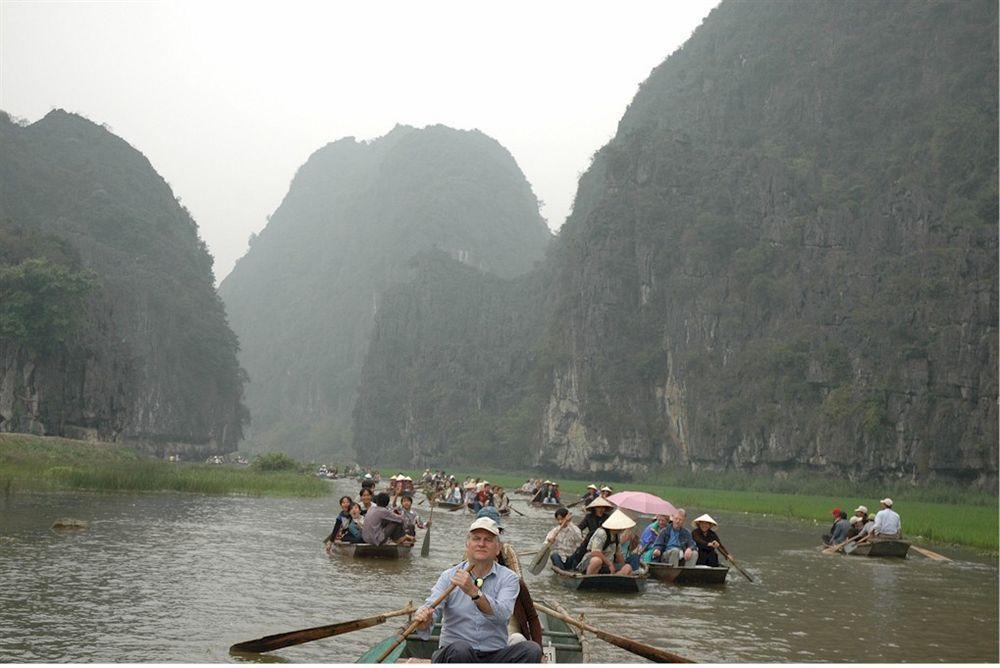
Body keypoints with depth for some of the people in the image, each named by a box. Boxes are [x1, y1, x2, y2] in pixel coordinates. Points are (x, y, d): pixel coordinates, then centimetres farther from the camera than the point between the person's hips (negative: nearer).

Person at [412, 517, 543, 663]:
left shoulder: (508, 578, 3)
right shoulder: (449, 576, 5)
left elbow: (502, 615, -16)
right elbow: (432, 606, -11)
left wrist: (474, 592, -32)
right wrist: (424, 619, -36)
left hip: (494, 656, 1)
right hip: (453, 656, -1)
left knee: (532, 649, -25)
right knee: (459, 648, -35)